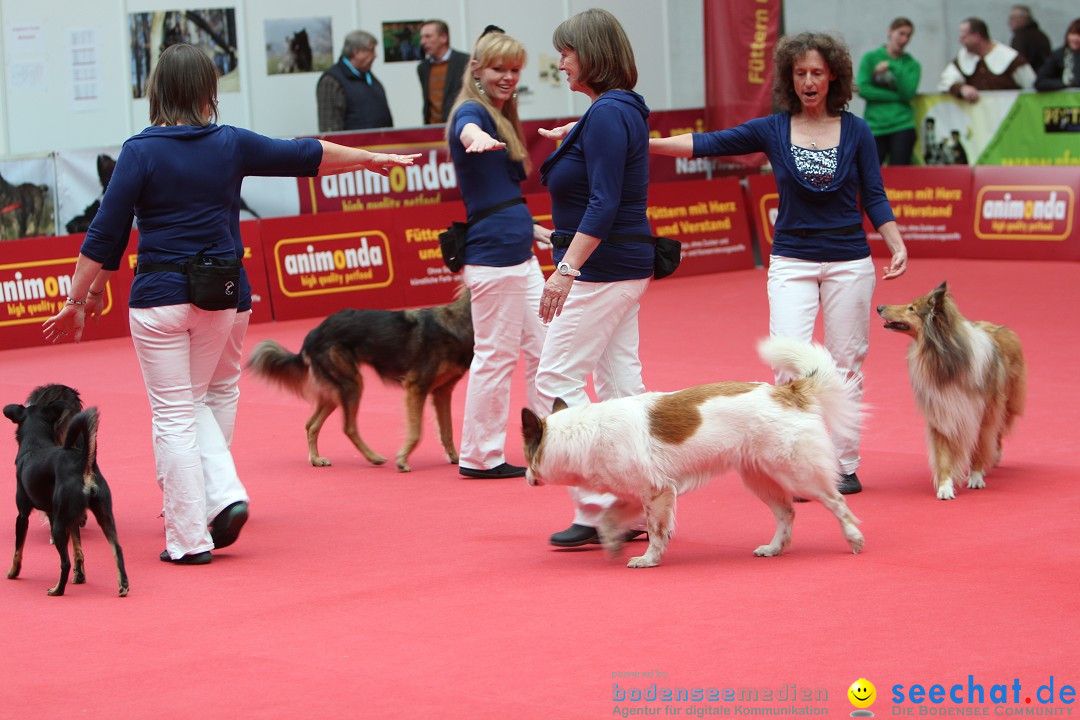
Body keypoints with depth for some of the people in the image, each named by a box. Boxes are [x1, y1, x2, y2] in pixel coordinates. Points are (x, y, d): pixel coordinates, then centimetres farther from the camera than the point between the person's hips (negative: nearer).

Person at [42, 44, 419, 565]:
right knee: (213, 395, 24)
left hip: (160, 297, -3)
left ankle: (189, 538, 5)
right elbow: (306, 155, 14)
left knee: (173, 415, 4)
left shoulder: (140, 151, -6)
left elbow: (105, 236, -7)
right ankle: (224, 494, 6)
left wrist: (80, 299, 1)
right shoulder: (231, 144, 1)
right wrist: (373, 160, 29)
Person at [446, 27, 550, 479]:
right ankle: (480, 457, 6)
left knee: (542, 350, 13)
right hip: (492, 256, -9)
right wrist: (479, 139, -59)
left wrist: (532, 230, 35)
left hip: (520, 256, 10)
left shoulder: (502, 120, 19)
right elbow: (468, 130, -36)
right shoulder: (473, 113, -9)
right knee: (496, 356, -3)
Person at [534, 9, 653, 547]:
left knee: (556, 381, -7)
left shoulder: (606, 116, -17)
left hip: (601, 272, -10)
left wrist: (567, 269, -26)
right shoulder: (625, 109, 13)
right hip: (625, 268, 10)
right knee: (619, 382, 11)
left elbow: (604, 204, -24)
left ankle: (597, 508, -7)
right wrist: (571, 141, 16)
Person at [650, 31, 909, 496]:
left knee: (846, 365, 5)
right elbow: (707, 144, -7)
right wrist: (644, 142, -17)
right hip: (792, 263, 0)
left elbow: (874, 198, 3)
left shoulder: (855, 131, 0)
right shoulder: (773, 130, -1)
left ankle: (844, 465, 14)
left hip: (849, 262, 0)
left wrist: (898, 247, -11)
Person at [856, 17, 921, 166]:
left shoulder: (912, 65, 8)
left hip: (902, 127, 0)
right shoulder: (870, 58, 7)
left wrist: (893, 67, -13)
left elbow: (908, 93, -7)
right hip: (874, 127, 0)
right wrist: (894, 96, -7)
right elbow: (862, 89, -5)